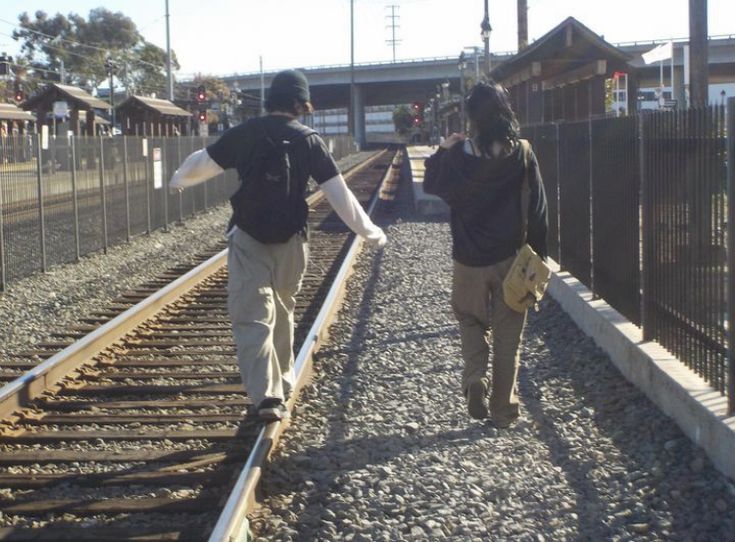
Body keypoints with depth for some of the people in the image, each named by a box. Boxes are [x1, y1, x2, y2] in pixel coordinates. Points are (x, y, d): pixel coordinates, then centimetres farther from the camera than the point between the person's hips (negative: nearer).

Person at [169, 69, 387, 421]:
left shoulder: (246, 133, -2)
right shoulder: (309, 141, -3)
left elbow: (203, 162, 11)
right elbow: (339, 194, -5)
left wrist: (179, 180, 32)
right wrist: (370, 233, 5)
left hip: (248, 240, -2)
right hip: (290, 241, 2)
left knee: (252, 318, -4)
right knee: (282, 313, 21)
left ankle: (266, 396, -16)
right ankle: (283, 385, 33)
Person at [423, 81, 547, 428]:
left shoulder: (458, 155, -11)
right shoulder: (521, 155, -10)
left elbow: (431, 185, 7)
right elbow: (538, 208, -4)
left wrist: (443, 150, 19)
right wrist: (538, 255, 5)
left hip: (469, 259, 0)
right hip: (511, 258, 0)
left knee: (471, 320, 23)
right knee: (507, 335, 10)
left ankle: (475, 379, 1)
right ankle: (502, 409, 16)